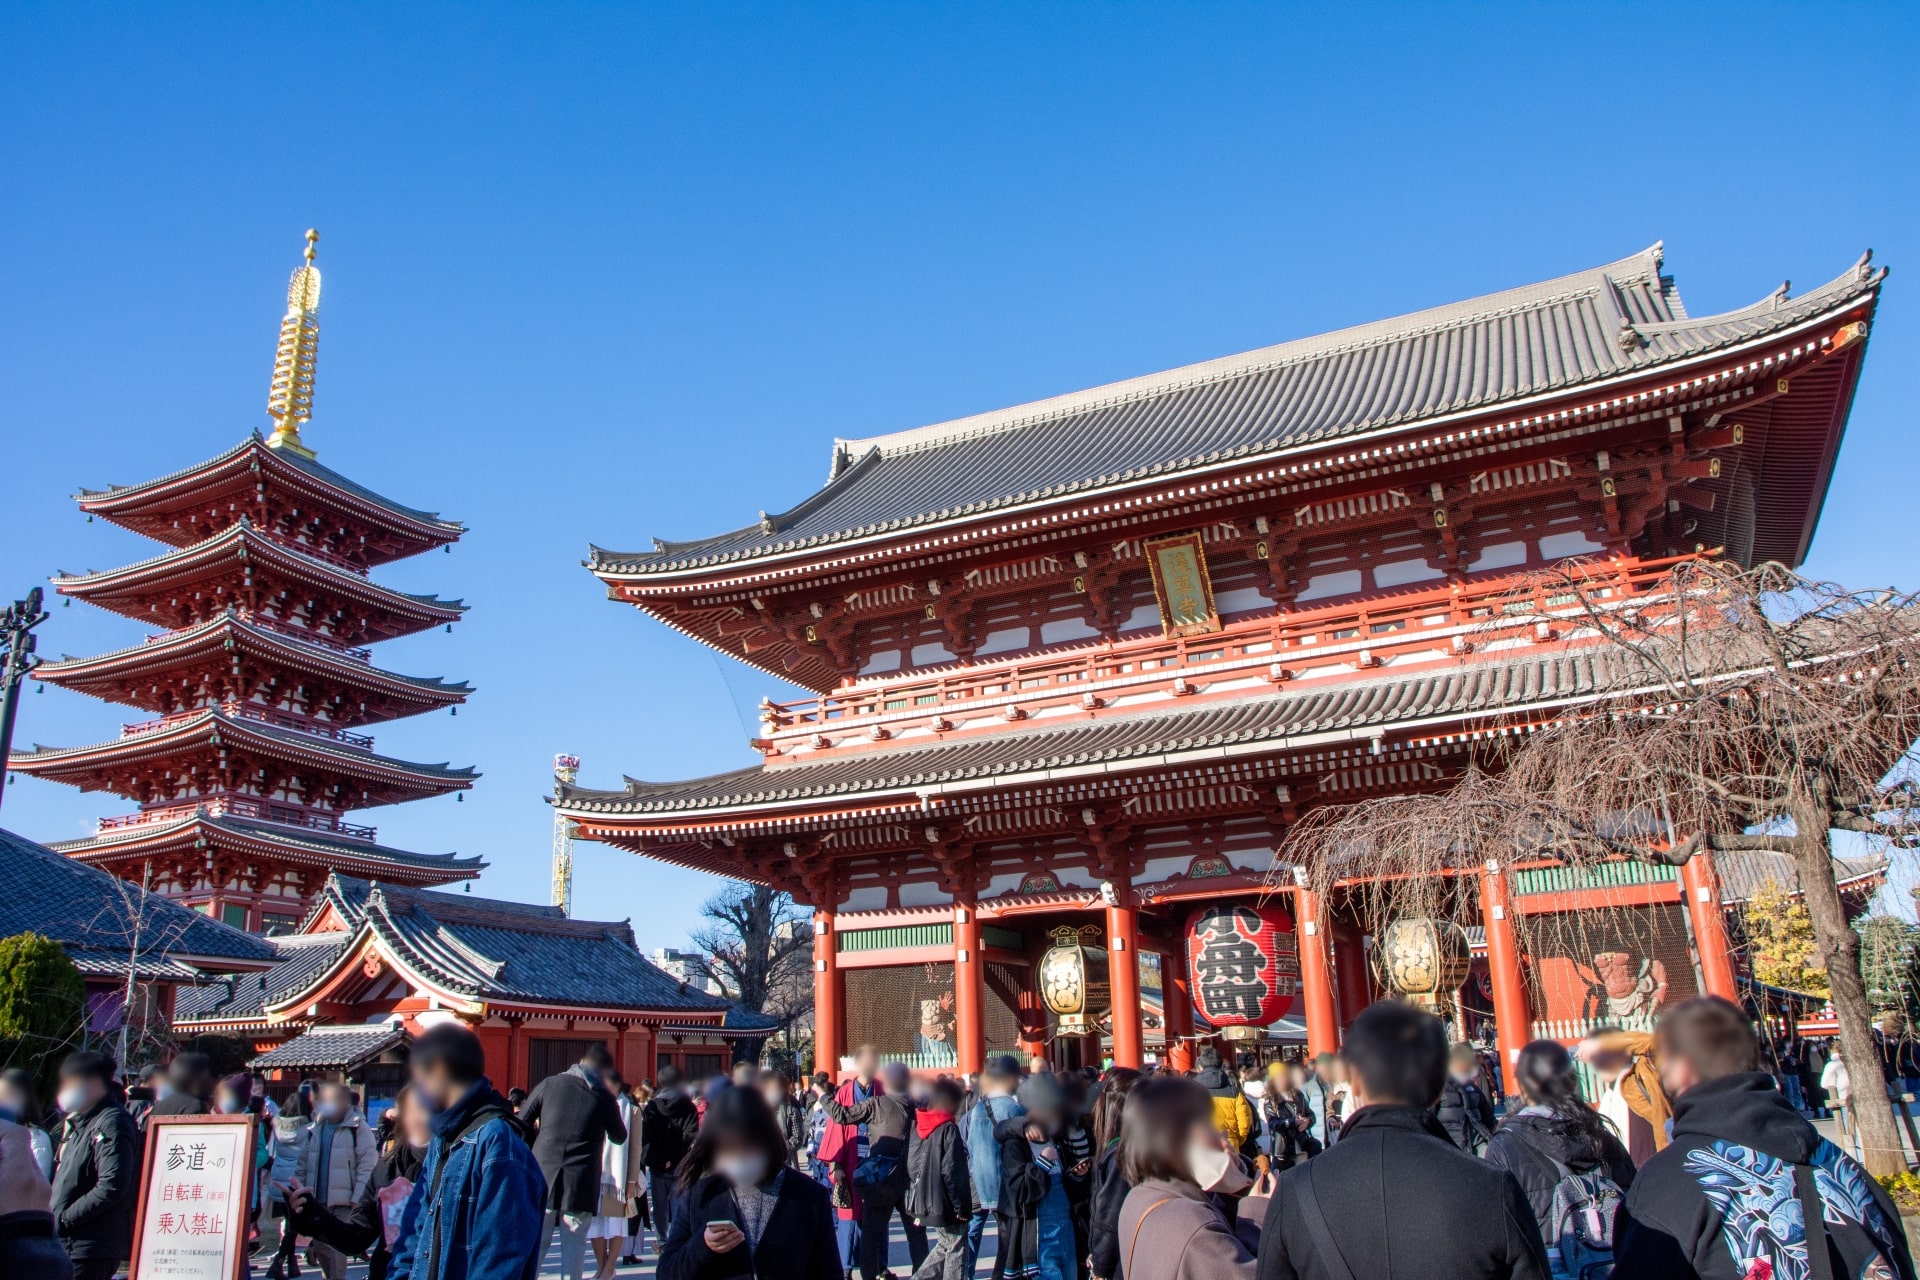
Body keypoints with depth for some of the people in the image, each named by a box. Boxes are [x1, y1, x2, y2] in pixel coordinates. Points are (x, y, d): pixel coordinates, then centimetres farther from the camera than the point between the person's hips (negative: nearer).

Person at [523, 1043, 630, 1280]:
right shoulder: (604, 1097, -1)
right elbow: (619, 1136, 14)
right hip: (580, 1185, -1)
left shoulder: (549, 1084, 1)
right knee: (574, 1244, 7)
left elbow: (521, 1124, 6)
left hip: (542, 1179, 1)